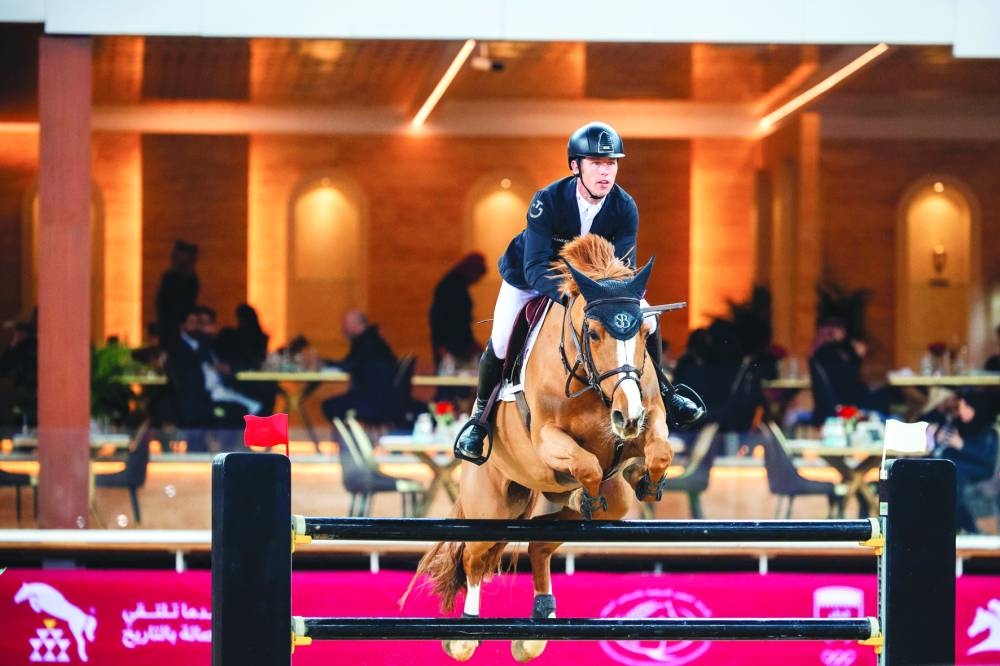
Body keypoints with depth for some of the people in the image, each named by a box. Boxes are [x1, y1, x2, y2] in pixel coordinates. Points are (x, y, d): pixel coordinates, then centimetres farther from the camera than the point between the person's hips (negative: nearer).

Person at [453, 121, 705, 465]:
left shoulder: (624, 208, -25)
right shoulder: (547, 201, -35)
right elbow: (536, 267, -40)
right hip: (531, 279, -3)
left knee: (647, 318, -7)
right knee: (500, 344, -17)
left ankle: (660, 393, 17)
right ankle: (481, 416, 9)